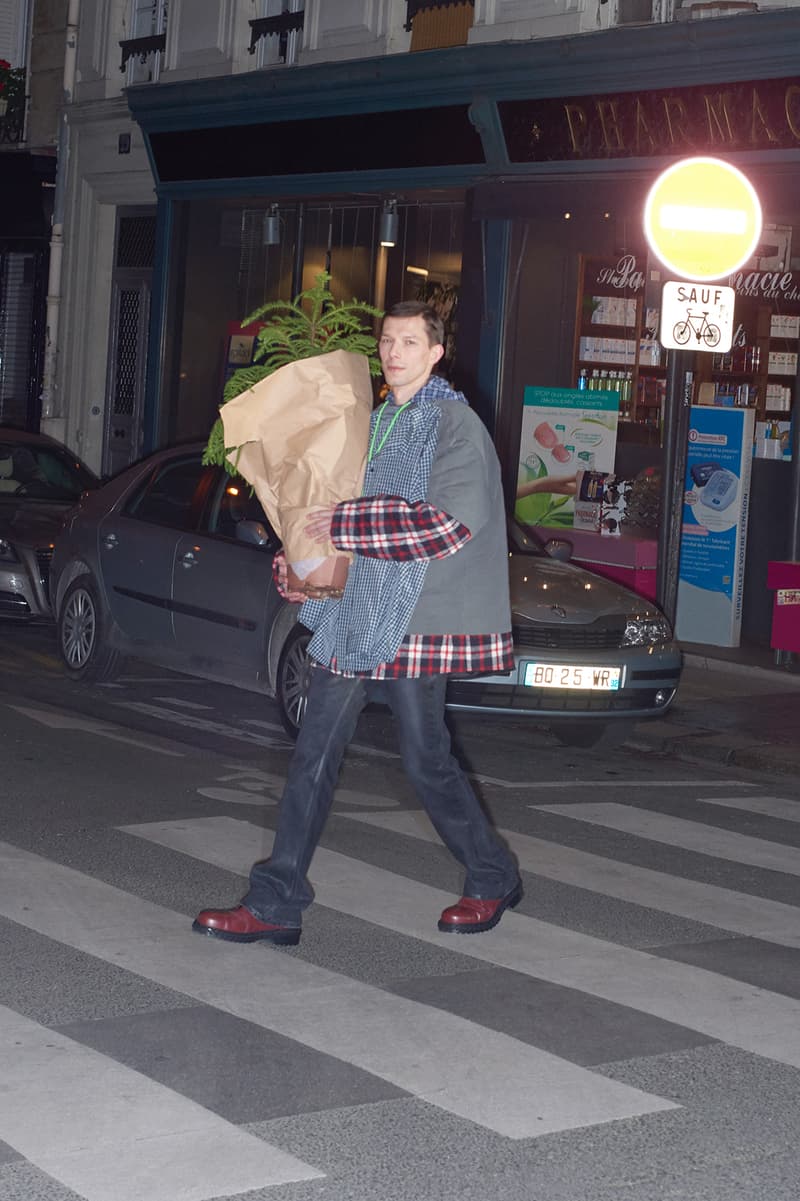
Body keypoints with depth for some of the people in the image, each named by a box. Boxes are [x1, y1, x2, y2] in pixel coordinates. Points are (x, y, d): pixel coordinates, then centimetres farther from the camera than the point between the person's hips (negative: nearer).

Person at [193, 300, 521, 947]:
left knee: (427, 761, 3)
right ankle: (275, 904, 6)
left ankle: (494, 879, 24)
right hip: (352, 612, 7)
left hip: (414, 620, -7)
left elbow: (451, 521, -20)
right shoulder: (376, 422, 17)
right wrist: (298, 562, 9)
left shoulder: (456, 425, -8)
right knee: (314, 755, 3)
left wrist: (346, 524, -19)